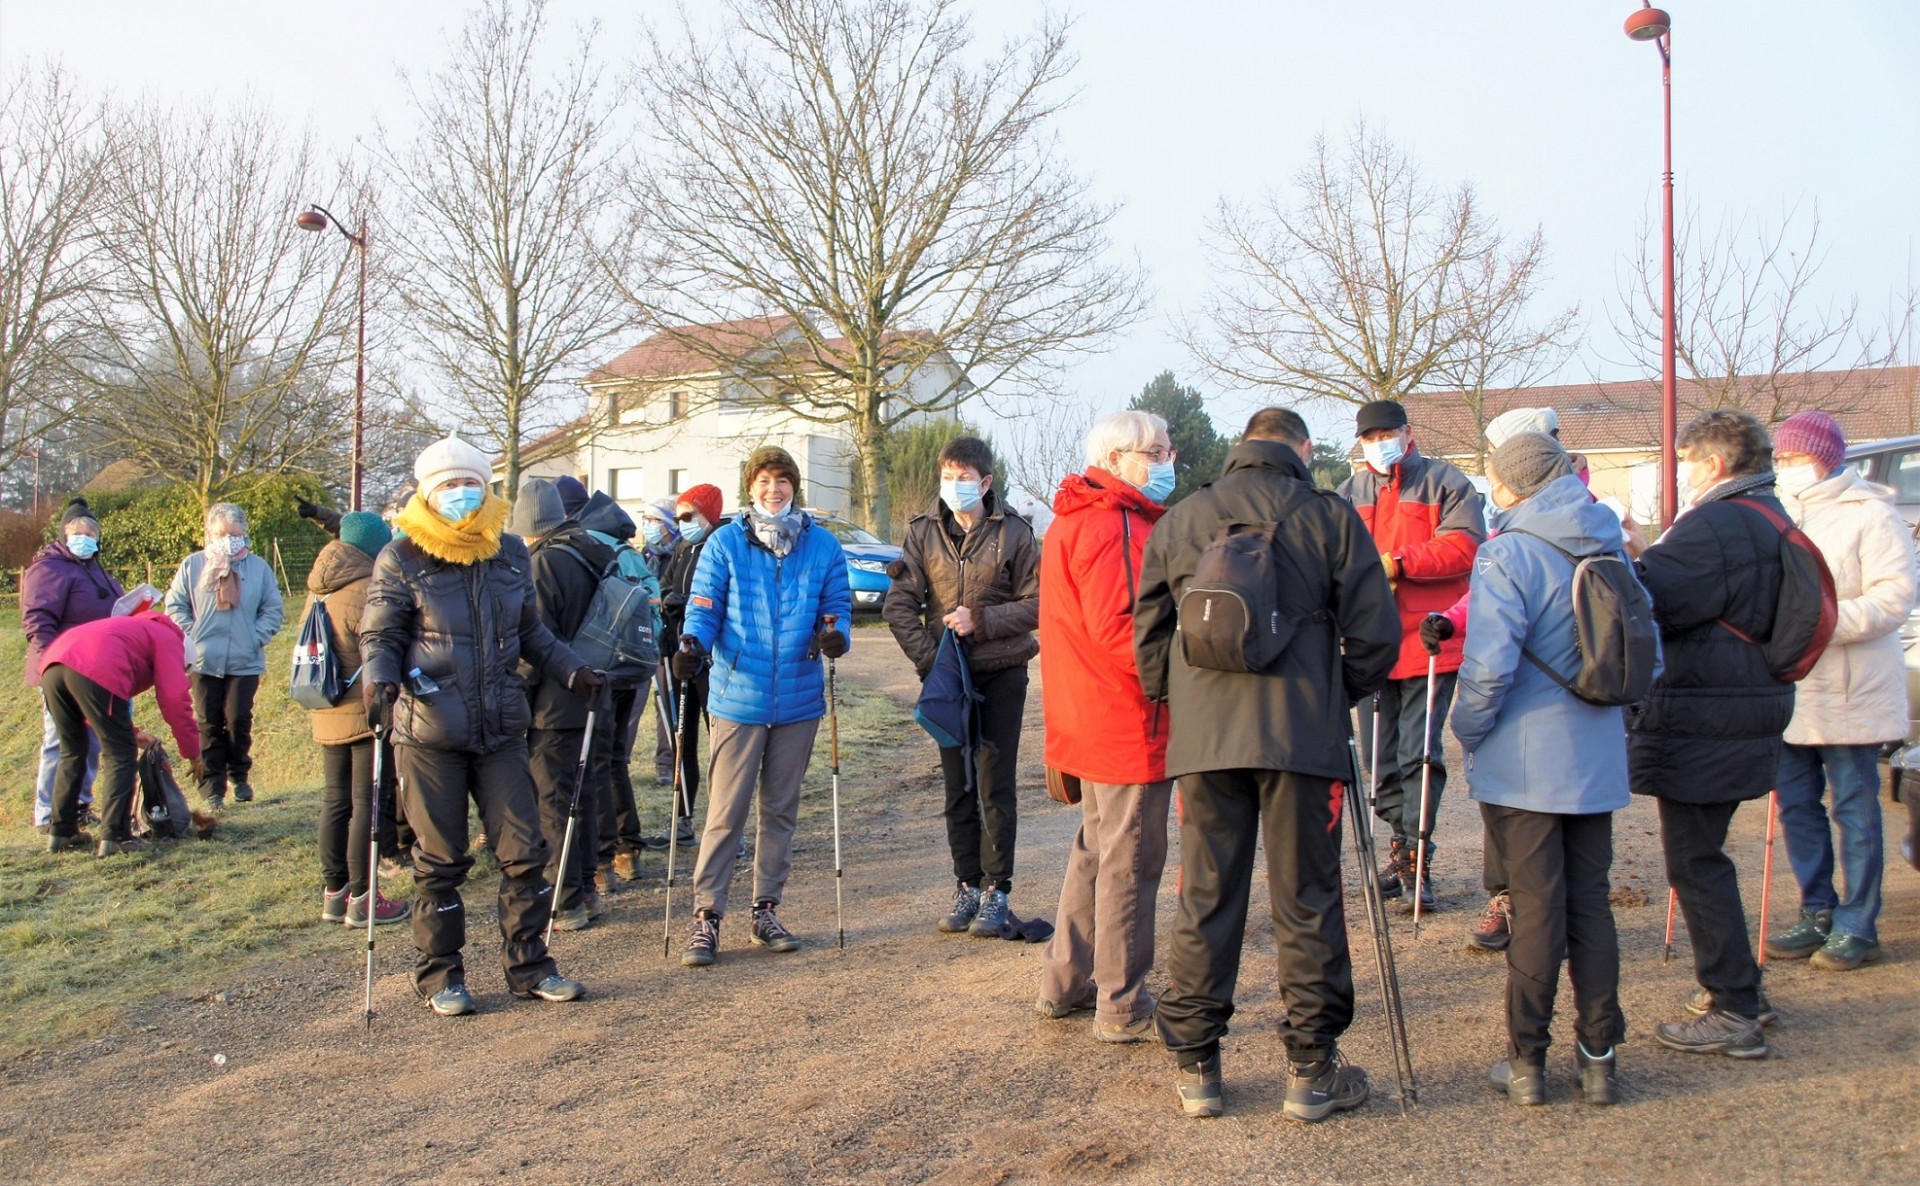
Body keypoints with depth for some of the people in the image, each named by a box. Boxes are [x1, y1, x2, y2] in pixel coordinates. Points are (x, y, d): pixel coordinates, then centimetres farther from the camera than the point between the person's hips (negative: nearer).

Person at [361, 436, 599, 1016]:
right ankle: (440, 976, 20)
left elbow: (530, 630, 17)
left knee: (524, 850, 4)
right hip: (428, 734, -3)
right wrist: (379, 676, -21)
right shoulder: (401, 559, -2)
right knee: (440, 860, 6)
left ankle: (527, 965, 18)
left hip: (500, 730, 4)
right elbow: (379, 637, -1)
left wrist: (571, 668, 4)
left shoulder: (510, 553, 9)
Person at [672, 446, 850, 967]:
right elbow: (704, 608, -1)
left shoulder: (823, 546, 4)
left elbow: (837, 605, 8)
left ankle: (766, 909, 24)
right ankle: (706, 914, 5)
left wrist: (834, 634, -14)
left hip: (799, 700, 3)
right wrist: (692, 645, -21)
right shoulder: (725, 544, -1)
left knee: (781, 809, 12)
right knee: (726, 810, -3)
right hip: (739, 698, -3)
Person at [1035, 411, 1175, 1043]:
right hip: (1128, 725, -11)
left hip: (1091, 722, 11)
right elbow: (1118, 627, -26)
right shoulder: (1112, 523, -18)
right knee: (1130, 862, -2)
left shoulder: (1078, 520, 17)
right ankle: (1123, 1007, 7)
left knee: (1097, 850, 20)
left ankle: (1065, 983, 29)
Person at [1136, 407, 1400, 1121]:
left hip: (1203, 739, 2)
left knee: (1204, 901, 8)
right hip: (1304, 738, -2)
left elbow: (1149, 634, 10)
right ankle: (1312, 1071, 13)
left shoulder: (1178, 520, 10)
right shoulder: (1330, 517, 3)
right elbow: (1376, 633, 0)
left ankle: (1194, 1067, 14)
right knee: (1307, 902, 6)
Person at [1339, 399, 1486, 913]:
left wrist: (1398, 563, -19)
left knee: (1419, 753, -7)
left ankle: (1415, 859, -2)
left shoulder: (1445, 482, 0)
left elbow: (1465, 545, -12)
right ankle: (1401, 844, 24)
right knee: (1380, 754, 11)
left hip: (1428, 640, -5)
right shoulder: (1349, 494, 15)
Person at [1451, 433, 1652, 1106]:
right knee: (1591, 904, 12)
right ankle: (1598, 1057, 17)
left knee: (1536, 909, 1)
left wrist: (1466, 731, -6)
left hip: (1523, 765, -6)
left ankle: (1528, 1062, 11)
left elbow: (1489, 666, -21)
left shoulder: (1508, 555, -15)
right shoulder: (1610, 546, 6)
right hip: (1597, 761, 6)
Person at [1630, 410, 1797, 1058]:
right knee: (1702, 857, 21)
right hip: (1745, 715, 10)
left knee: (1695, 863, -3)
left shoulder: (1716, 526, -19)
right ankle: (1739, 988, 30)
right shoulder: (1769, 520, 15)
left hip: (1701, 729, -10)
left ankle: (1732, 1014, 3)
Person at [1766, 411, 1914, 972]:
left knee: (1854, 809, 1)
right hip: (1791, 690, 6)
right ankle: (1818, 915, 21)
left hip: (1851, 690, -6)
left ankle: (1858, 926, 9)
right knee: (1796, 805, 10)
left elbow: (1895, 598, -15)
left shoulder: (1870, 515, -7)